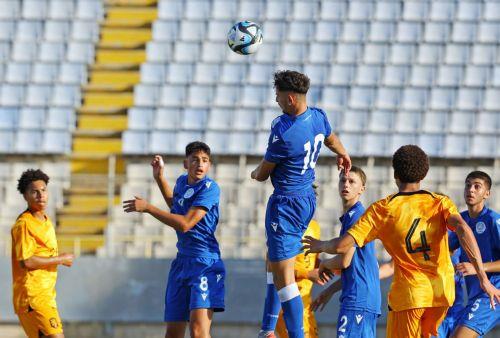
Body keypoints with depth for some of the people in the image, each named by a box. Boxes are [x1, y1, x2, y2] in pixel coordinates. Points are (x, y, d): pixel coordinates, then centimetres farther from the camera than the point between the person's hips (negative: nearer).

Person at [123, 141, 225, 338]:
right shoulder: (182, 182, 11)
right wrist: (159, 177, 25)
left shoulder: (209, 188, -13)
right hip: (182, 261, 8)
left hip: (204, 263, -8)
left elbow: (185, 224, -22)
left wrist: (147, 208, -16)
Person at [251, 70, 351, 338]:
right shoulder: (318, 116, -1)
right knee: (274, 264, 21)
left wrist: (255, 173, 15)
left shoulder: (283, 132, -26)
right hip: (308, 198, 10)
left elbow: (263, 174, -11)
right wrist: (343, 154, 47)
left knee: (282, 276, -5)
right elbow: (332, 140, 24)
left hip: (286, 203, -10)